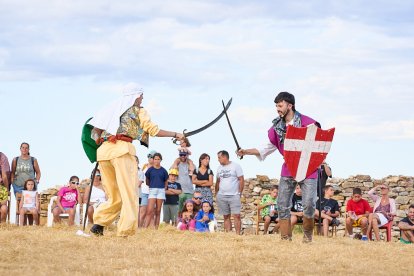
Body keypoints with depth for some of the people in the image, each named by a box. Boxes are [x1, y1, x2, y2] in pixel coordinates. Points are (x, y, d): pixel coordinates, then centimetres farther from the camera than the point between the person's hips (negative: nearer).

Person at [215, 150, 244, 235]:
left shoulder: (236, 166, -1)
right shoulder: (219, 168, 14)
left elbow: (241, 180, -2)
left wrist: (239, 193, -6)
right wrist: (216, 193, 11)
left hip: (234, 195, -5)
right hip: (221, 196, 5)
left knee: (236, 216, -11)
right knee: (226, 217, 4)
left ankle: (238, 234, -11)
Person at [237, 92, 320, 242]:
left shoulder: (307, 122, -7)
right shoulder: (277, 126, 8)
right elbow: (267, 147, 13)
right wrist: (247, 152, 4)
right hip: (288, 170, 5)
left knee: (309, 204, -12)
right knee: (283, 206, -1)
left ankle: (308, 235, 10)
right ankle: (285, 238, 6)